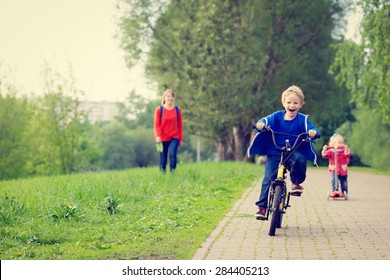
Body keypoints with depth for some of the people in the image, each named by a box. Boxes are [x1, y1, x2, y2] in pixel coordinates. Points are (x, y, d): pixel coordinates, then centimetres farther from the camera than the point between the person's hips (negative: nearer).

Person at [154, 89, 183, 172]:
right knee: (163, 159, 4)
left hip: (174, 137, 0)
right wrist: (157, 136, -17)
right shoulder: (159, 109, -1)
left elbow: (180, 124, 9)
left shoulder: (177, 109, 4)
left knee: (172, 154, -21)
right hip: (163, 139, 0)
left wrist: (181, 139, 9)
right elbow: (156, 124, -2)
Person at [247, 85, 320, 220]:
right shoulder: (277, 116, 3)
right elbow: (267, 120, -10)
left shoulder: (302, 119, 0)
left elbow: (310, 128, -12)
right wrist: (261, 123, -34)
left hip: (293, 152, -1)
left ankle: (296, 183, -9)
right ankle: (262, 206, -1)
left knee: (299, 159, -35)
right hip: (275, 153, 1)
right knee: (268, 179, -11)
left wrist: (313, 132, -37)